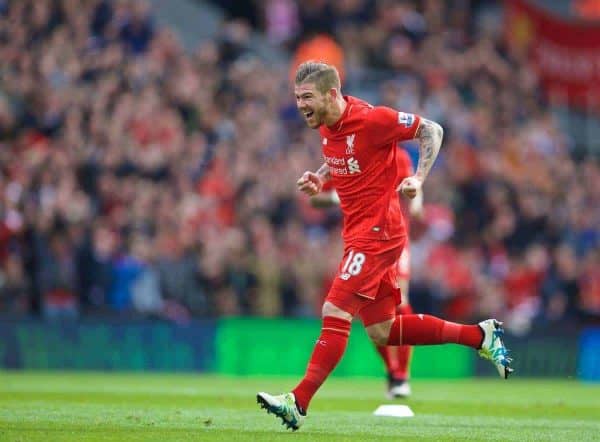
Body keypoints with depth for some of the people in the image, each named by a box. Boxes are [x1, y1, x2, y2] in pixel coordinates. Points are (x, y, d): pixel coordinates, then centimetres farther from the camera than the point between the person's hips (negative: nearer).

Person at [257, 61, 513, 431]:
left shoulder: (372, 119, -17)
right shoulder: (326, 125, 7)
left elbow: (432, 130, -9)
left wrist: (418, 179, -20)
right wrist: (320, 179, 6)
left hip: (377, 232, -9)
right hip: (359, 232, 10)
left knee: (335, 312, -16)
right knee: (382, 331, 11)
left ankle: (298, 403, -16)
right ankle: (480, 336, 22)